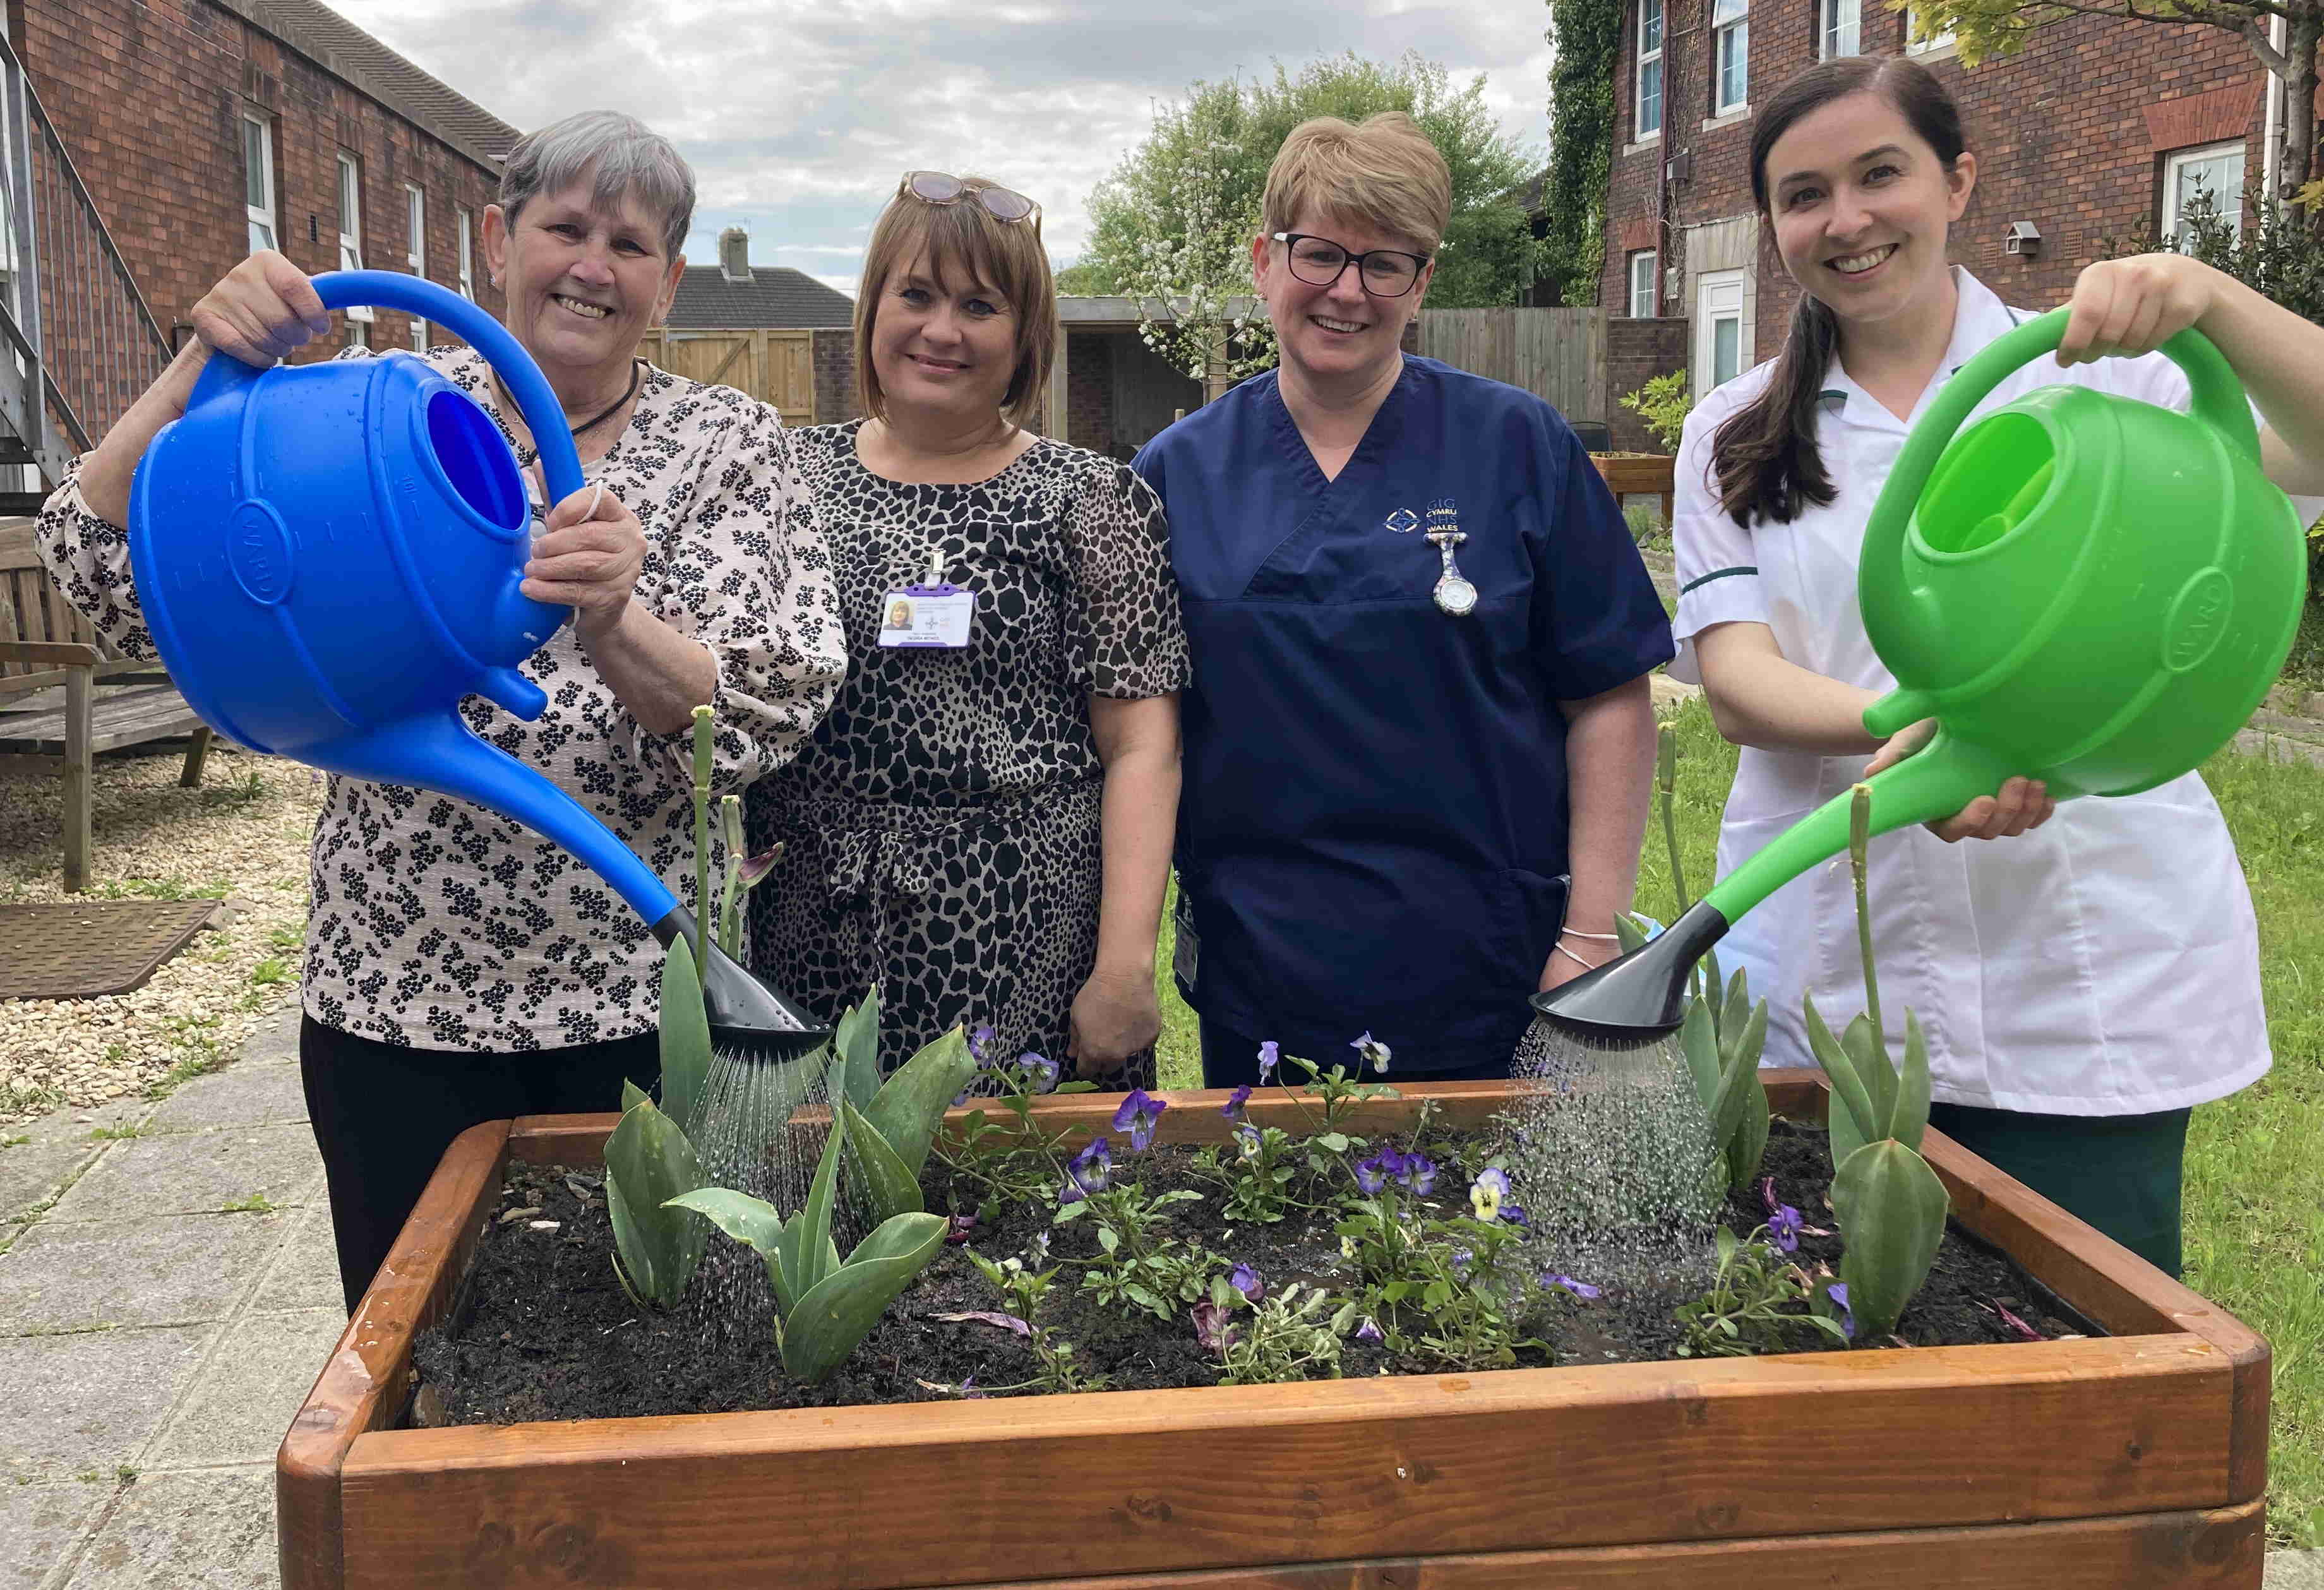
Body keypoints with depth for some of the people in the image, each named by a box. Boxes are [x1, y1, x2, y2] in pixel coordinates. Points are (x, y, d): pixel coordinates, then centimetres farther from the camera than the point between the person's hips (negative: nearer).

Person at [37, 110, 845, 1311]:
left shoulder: (728, 443, 0)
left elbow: (758, 720, -11)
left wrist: (610, 628, -30)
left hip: (645, 1008, -1)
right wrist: (205, 367, -16)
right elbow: (108, 566, -2)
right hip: (394, 1002, 1)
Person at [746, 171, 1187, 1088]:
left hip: (1023, 952, -2)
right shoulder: (791, 478, 8)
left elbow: (1142, 748, -5)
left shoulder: (1090, 501, 1)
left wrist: (1126, 968, -11)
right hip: (813, 942, 2)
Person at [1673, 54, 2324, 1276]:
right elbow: (1734, 682, -3)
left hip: (2090, 990, -1)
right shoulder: (1734, 435, 9)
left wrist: (2209, 296, -27)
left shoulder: (2104, 373, 5)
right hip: (1824, 982, 1)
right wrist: (1903, 727, -22)